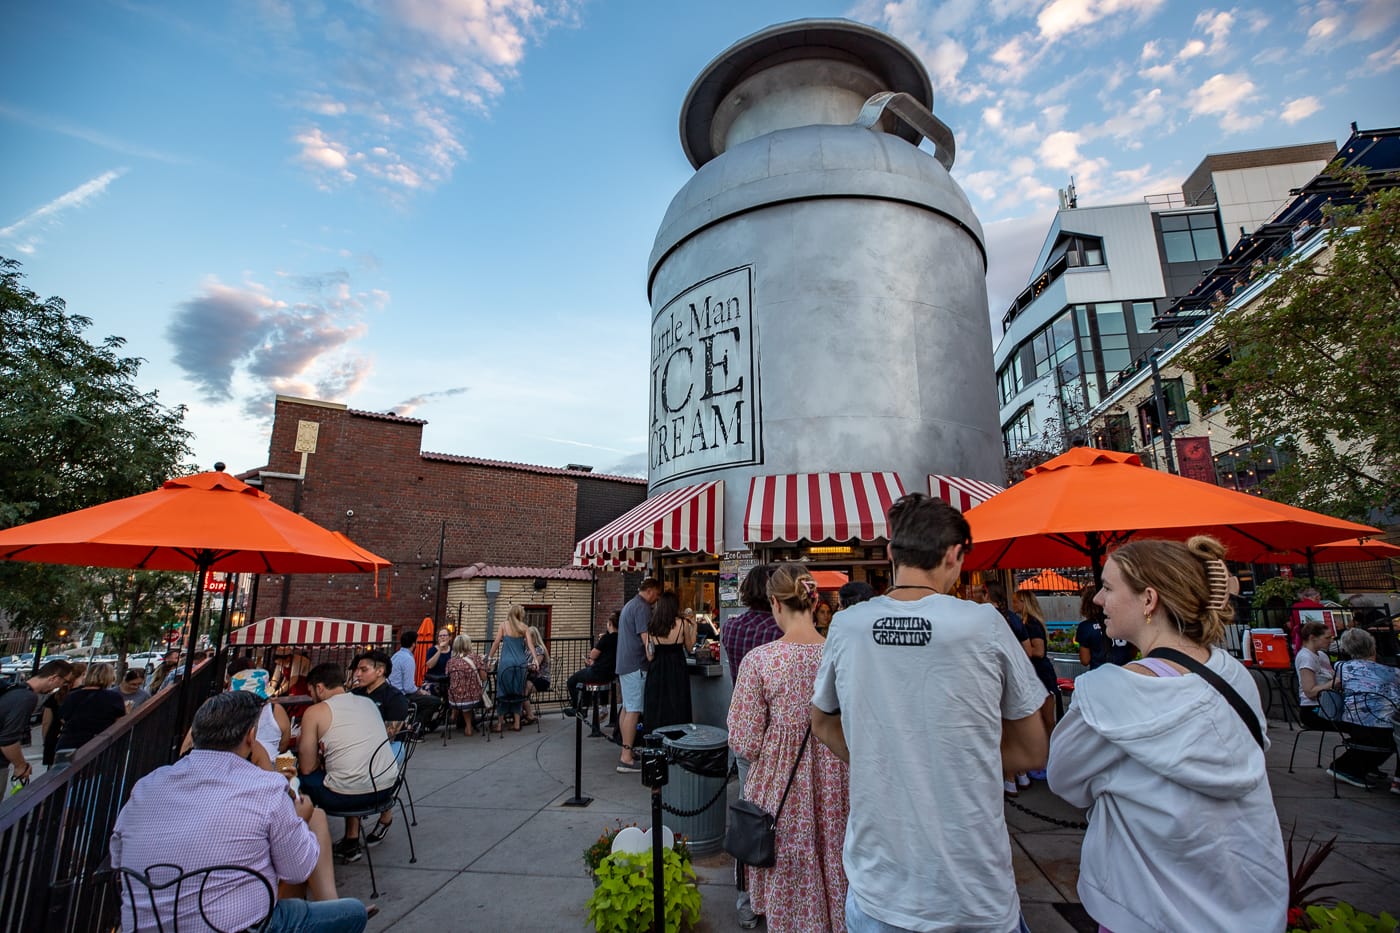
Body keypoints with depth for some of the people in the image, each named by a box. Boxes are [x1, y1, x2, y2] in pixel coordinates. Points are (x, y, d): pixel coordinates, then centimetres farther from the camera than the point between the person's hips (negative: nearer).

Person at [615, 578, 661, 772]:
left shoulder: (629, 605, 17)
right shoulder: (643, 607, -14)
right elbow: (646, 639, -19)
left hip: (624, 663, 10)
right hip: (636, 665, -10)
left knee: (626, 708, 13)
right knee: (634, 711, -8)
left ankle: (627, 752, 20)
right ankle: (626, 759, -6)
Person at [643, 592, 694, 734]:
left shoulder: (652, 627, 1)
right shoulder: (682, 623, -6)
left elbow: (649, 656, -1)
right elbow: (689, 646, 9)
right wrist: (694, 626, 17)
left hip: (657, 670, 3)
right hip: (677, 670, -2)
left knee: (656, 712, 11)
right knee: (677, 710, 6)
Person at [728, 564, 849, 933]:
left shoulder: (759, 660, -19)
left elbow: (745, 744, -13)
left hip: (780, 790, -3)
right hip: (834, 788, 3)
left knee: (785, 887, 19)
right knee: (832, 876, 24)